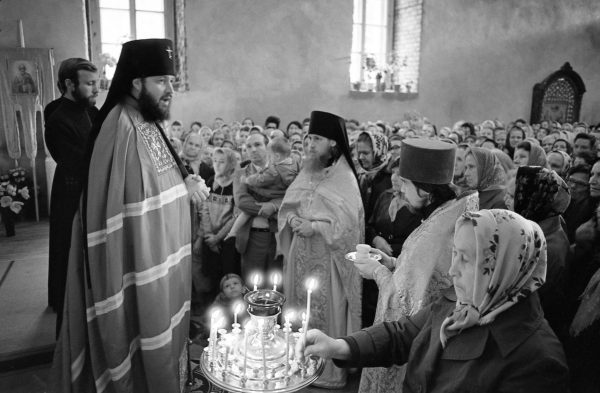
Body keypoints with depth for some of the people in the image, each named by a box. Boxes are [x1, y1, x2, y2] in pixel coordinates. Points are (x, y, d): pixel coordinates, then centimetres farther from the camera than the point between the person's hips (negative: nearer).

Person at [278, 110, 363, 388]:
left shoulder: (344, 178, -10)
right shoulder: (306, 174, 9)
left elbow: (347, 222, -16)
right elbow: (287, 207, 12)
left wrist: (314, 226, -21)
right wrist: (292, 220, -8)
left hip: (327, 256, -6)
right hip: (301, 253, 6)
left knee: (326, 311, 1)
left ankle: (330, 373, 18)